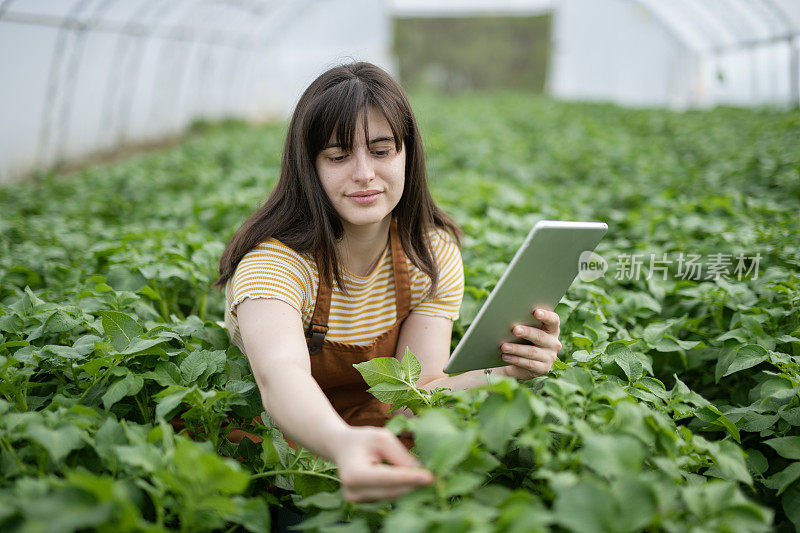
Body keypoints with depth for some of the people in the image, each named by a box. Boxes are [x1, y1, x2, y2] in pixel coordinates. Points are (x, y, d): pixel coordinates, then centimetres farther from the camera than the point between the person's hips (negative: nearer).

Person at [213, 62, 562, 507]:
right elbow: (281, 375, -43)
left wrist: (506, 373, -32)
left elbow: (417, 389, -14)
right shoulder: (275, 261, -23)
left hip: (373, 432, 4)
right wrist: (342, 444, -64)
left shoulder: (433, 253, -8)